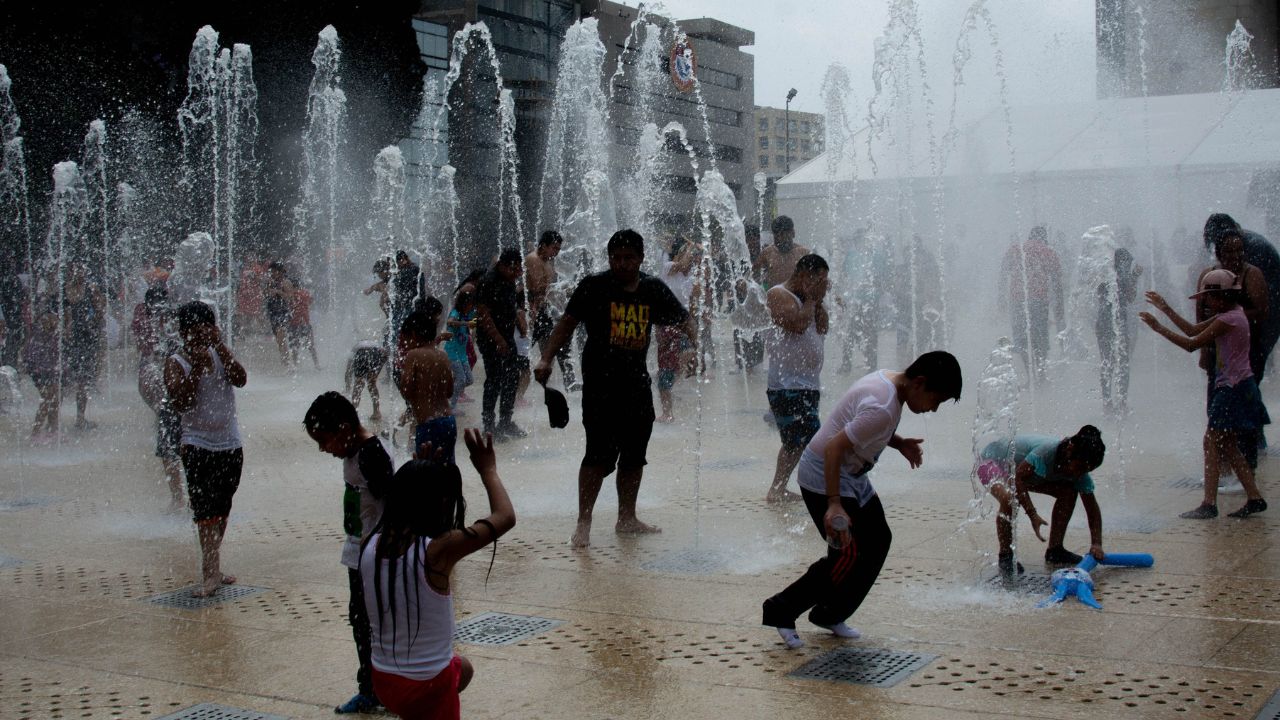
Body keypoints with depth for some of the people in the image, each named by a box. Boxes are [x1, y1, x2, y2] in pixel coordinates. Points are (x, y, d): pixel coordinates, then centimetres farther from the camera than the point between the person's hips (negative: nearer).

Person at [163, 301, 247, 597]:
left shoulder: (221, 355, 5)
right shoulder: (176, 363, -6)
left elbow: (240, 380, -13)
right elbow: (180, 402, -18)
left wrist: (220, 346, -19)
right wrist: (196, 368, -23)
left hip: (230, 444, 5)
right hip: (199, 446, -5)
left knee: (223, 509, 13)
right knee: (205, 509, -11)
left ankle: (213, 565, 25)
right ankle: (210, 574, -11)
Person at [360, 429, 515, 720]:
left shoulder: (371, 546, -8)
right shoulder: (439, 550, -25)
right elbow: (505, 517, -17)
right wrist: (488, 470, -4)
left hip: (384, 678, 7)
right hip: (428, 685, -7)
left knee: (463, 669, 33)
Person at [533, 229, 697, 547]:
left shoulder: (653, 289, 4)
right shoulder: (594, 286, -6)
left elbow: (684, 318, 15)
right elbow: (567, 323, -4)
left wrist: (694, 341, -5)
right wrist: (546, 359, -13)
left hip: (637, 381, 5)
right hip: (600, 381, -5)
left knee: (635, 453, 12)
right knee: (600, 453, -11)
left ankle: (627, 518, 27)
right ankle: (583, 522, -1)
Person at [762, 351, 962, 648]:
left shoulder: (889, 380, 1)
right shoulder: (883, 408, -29)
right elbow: (834, 448, -31)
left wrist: (899, 443, 4)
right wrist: (834, 504, -35)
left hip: (852, 476, 10)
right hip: (824, 476, -10)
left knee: (878, 540, 11)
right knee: (851, 555, -11)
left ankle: (829, 616, 22)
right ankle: (780, 611, 2)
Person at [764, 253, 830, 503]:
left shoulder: (807, 299, 20)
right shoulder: (779, 295, -9)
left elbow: (823, 328, 11)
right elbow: (798, 324, -22)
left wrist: (819, 301, 3)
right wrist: (810, 300, -10)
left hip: (806, 383, 10)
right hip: (787, 384, -10)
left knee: (795, 441, 13)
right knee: (811, 438, -16)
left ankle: (777, 489, 20)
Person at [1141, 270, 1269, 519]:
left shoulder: (1229, 319, -18)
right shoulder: (1230, 315, 12)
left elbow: (1191, 343, -19)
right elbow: (1194, 330, 18)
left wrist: (1159, 328, -13)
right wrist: (1165, 308, 17)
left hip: (1233, 389, -10)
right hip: (1238, 387, 10)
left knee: (1212, 441, -8)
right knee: (1227, 445, 13)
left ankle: (1209, 504, -8)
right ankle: (1254, 498, 15)